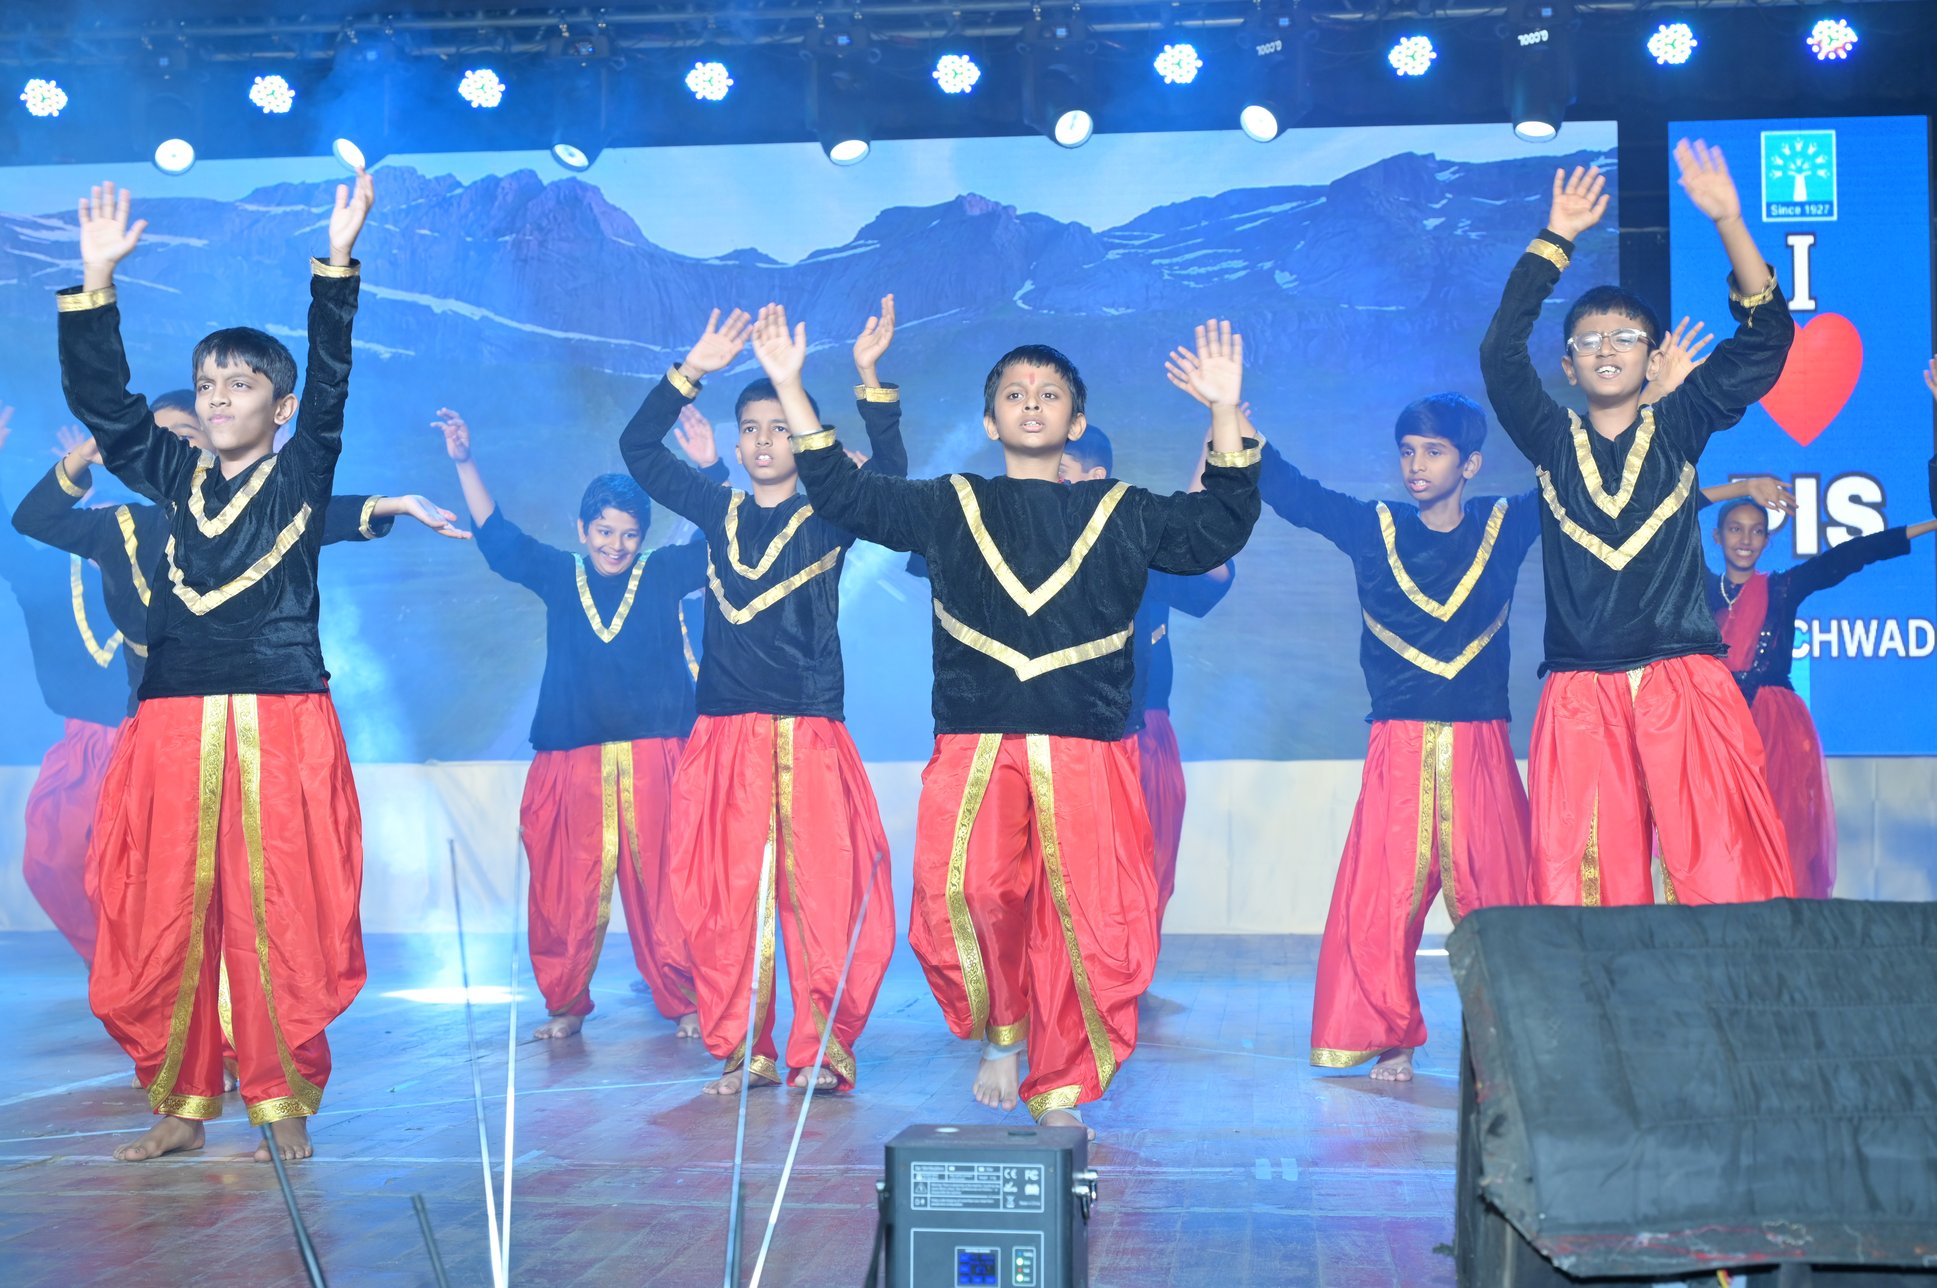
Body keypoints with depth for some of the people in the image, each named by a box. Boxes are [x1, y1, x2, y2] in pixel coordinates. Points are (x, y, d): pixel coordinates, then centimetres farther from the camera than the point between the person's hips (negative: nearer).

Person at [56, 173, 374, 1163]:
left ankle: (284, 1103, 10)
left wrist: (336, 263, -16)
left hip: (282, 722, -3)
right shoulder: (175, 475, 14)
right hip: (174, 721, 4)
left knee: (281, 915, -1)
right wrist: (96, 282, 1)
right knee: (166, 915, 4)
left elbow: (331, 380, -7)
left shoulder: (302, 474, 5)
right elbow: (102, 399, 9)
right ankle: (181, 1106, 15)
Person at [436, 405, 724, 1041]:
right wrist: (464, 462, 8)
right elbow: (496, 534, 15)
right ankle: (566, 1003, 15)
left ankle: (684, 1002, 9)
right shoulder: (559, 576, 11)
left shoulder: (665, 574, 7)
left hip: (655, 759, -2)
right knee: (566, 889, 3)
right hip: (572, 765, 2)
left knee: (662, 883, 0)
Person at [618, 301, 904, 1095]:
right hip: (725, 734, 2)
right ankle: (741, 1053, 9)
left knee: (824, 892, -6)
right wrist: (693, 371, 4)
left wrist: (869, 376, -20)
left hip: (811, 736, -2)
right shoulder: (718, 511, 13)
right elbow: (638, 447, 13)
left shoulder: (829, 517, 6)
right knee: (723, 897, 0)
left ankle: (824, 1049, 2)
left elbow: (890, 470, -11)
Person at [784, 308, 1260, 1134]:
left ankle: (1059, 1089, 13)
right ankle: (1001, 1033, 4)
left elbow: (1217, 529, 7)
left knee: (1090, 919, -7)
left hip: (1088, 755, 1)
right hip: (974, 748, -1)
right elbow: (844, 493, 15)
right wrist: (791, 389, 9)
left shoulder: (1125, 515, 16)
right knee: (968, 891, -24)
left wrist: (1225, 413, -3)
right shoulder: (949, 509, 16)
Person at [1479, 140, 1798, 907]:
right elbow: (1501, 353, 0)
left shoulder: (1679, 427, 11)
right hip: (1580, 698, 1)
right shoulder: (1551, 441, 11)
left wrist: (1727, 223, -7)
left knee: (1721, 871, -7)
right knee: (1580, 885, -3)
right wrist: (1556, 240, -2)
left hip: (1685, 686, 0)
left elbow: (1763, 340, 3)